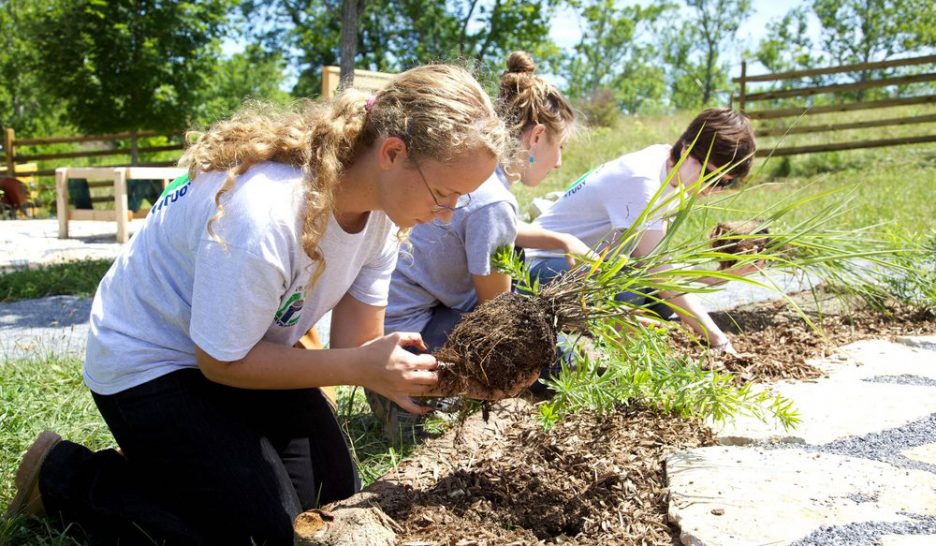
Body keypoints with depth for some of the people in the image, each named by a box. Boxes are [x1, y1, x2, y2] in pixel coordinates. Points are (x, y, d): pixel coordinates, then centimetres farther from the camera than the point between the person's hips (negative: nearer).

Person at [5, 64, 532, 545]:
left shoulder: (381, 205, -13)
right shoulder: (262, 214, -38)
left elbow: (357, 342, -10)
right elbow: (221, 361, -26)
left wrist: (441, 374, -28)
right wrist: (360, 367, -32)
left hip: (249, 346, 8)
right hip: (151, 362, -7)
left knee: (336, 495, 8)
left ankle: (168, 460, 25)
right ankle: (63, 475, 8)